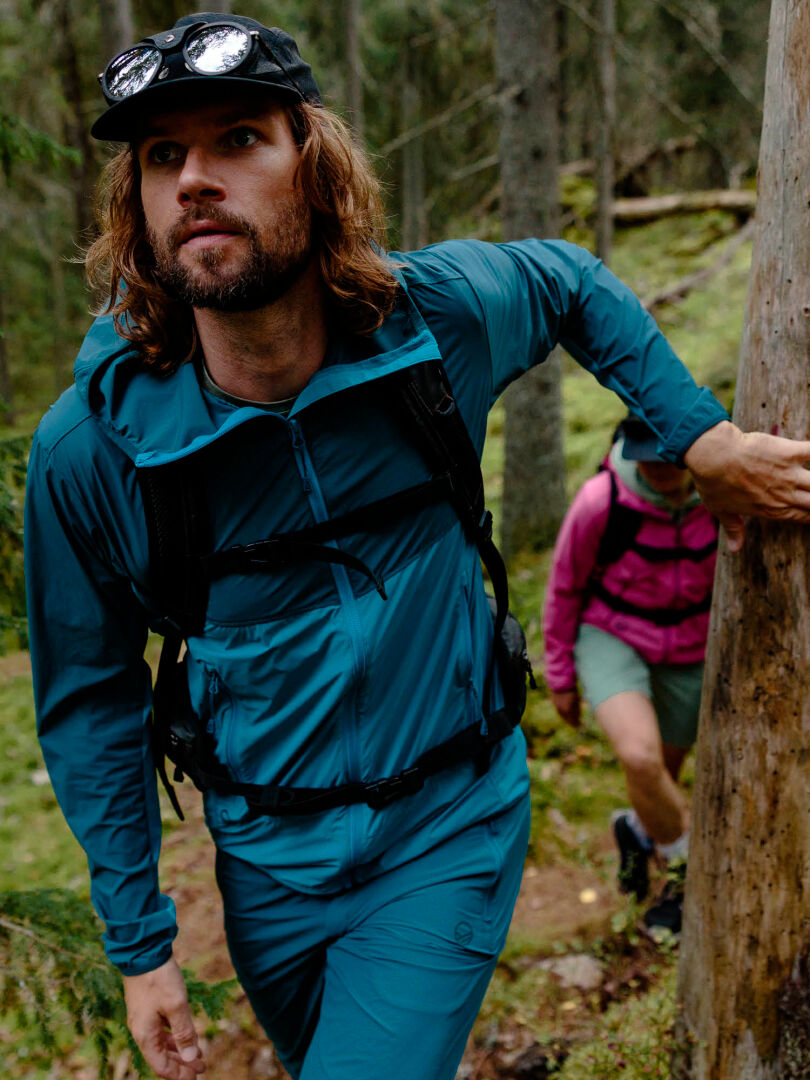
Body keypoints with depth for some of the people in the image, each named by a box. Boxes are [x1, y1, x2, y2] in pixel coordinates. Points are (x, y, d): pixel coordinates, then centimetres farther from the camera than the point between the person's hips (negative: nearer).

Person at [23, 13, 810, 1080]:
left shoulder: (441, 314, -17)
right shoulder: (89, 447, -17)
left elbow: (573, 281, 8)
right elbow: (89, 700, -4)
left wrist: (701, 438, 0)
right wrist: (138, 941, -2)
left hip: (449, 834, -1)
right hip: (267, 859, 2)